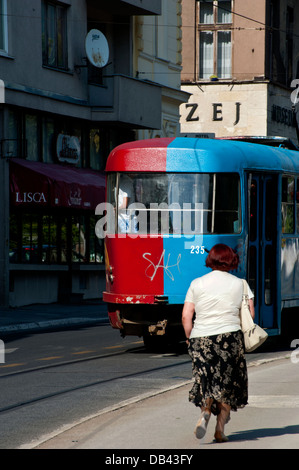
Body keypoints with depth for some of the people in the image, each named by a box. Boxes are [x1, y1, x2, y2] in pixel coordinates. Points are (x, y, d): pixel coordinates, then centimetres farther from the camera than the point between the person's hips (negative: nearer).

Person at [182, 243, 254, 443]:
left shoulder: (197, 284, 5)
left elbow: (186, 316, 0)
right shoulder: (239, 284, 4)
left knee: (206, 381, 12)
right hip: (230, 337, -1)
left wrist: (190, 338, 13)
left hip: (200, 338, 1)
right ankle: (220, 429, 3)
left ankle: (205, 411, -17)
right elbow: (250, 314, 2)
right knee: (227, 383, 10)